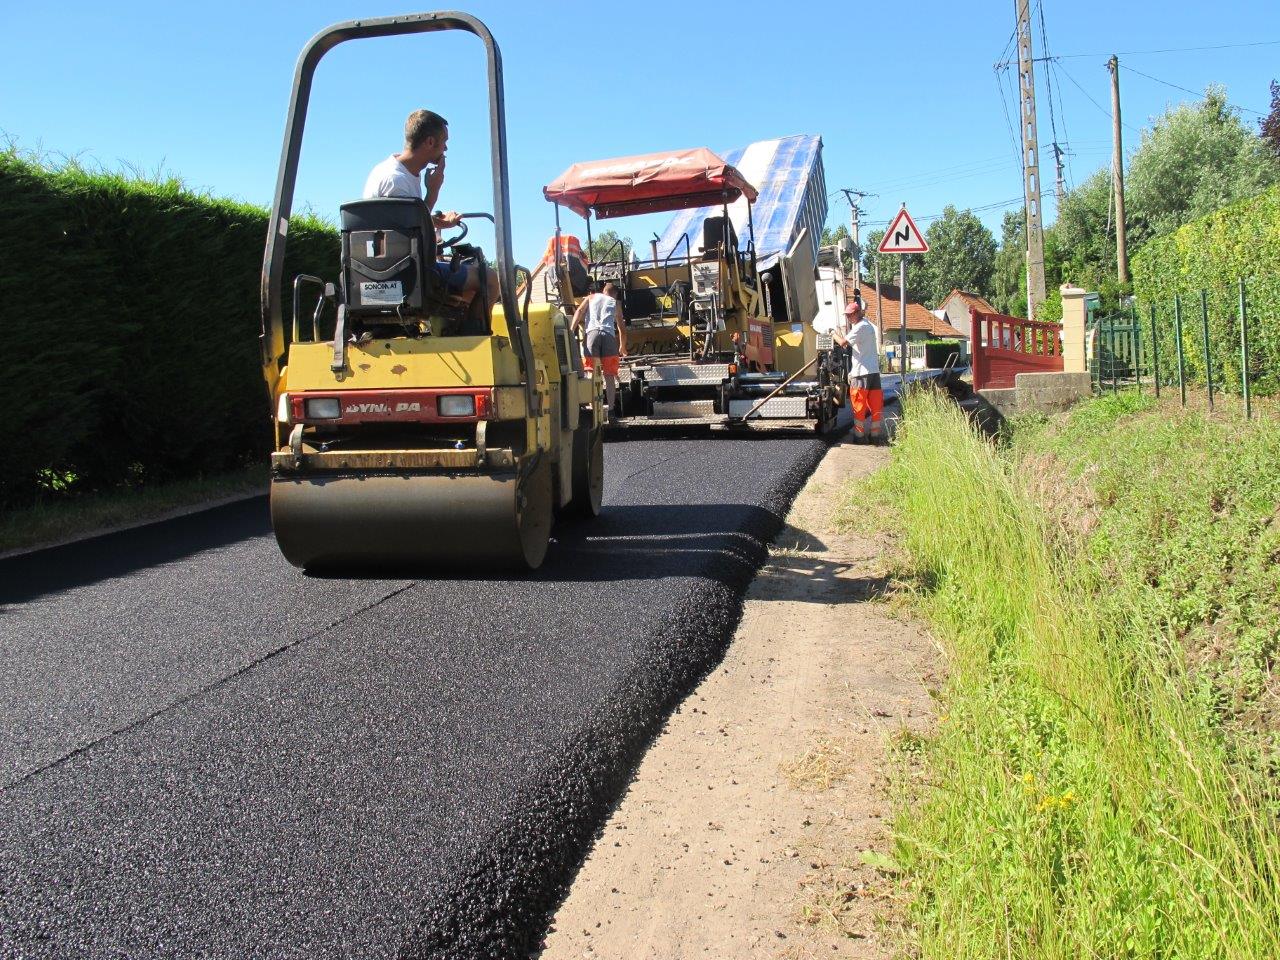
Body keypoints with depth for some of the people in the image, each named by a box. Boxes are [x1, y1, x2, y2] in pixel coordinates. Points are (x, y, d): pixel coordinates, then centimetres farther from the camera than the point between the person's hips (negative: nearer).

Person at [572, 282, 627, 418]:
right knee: (609, 376, 4)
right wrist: (622, 347, 42)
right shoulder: (615, 303, 27)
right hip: (609, 335, 1)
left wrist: (572, 330, -2)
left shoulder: (591, 297, 26)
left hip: (592, 333, -1)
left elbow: (579, 311, 8)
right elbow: (622, 328, 28)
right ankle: (610, 410, 1)